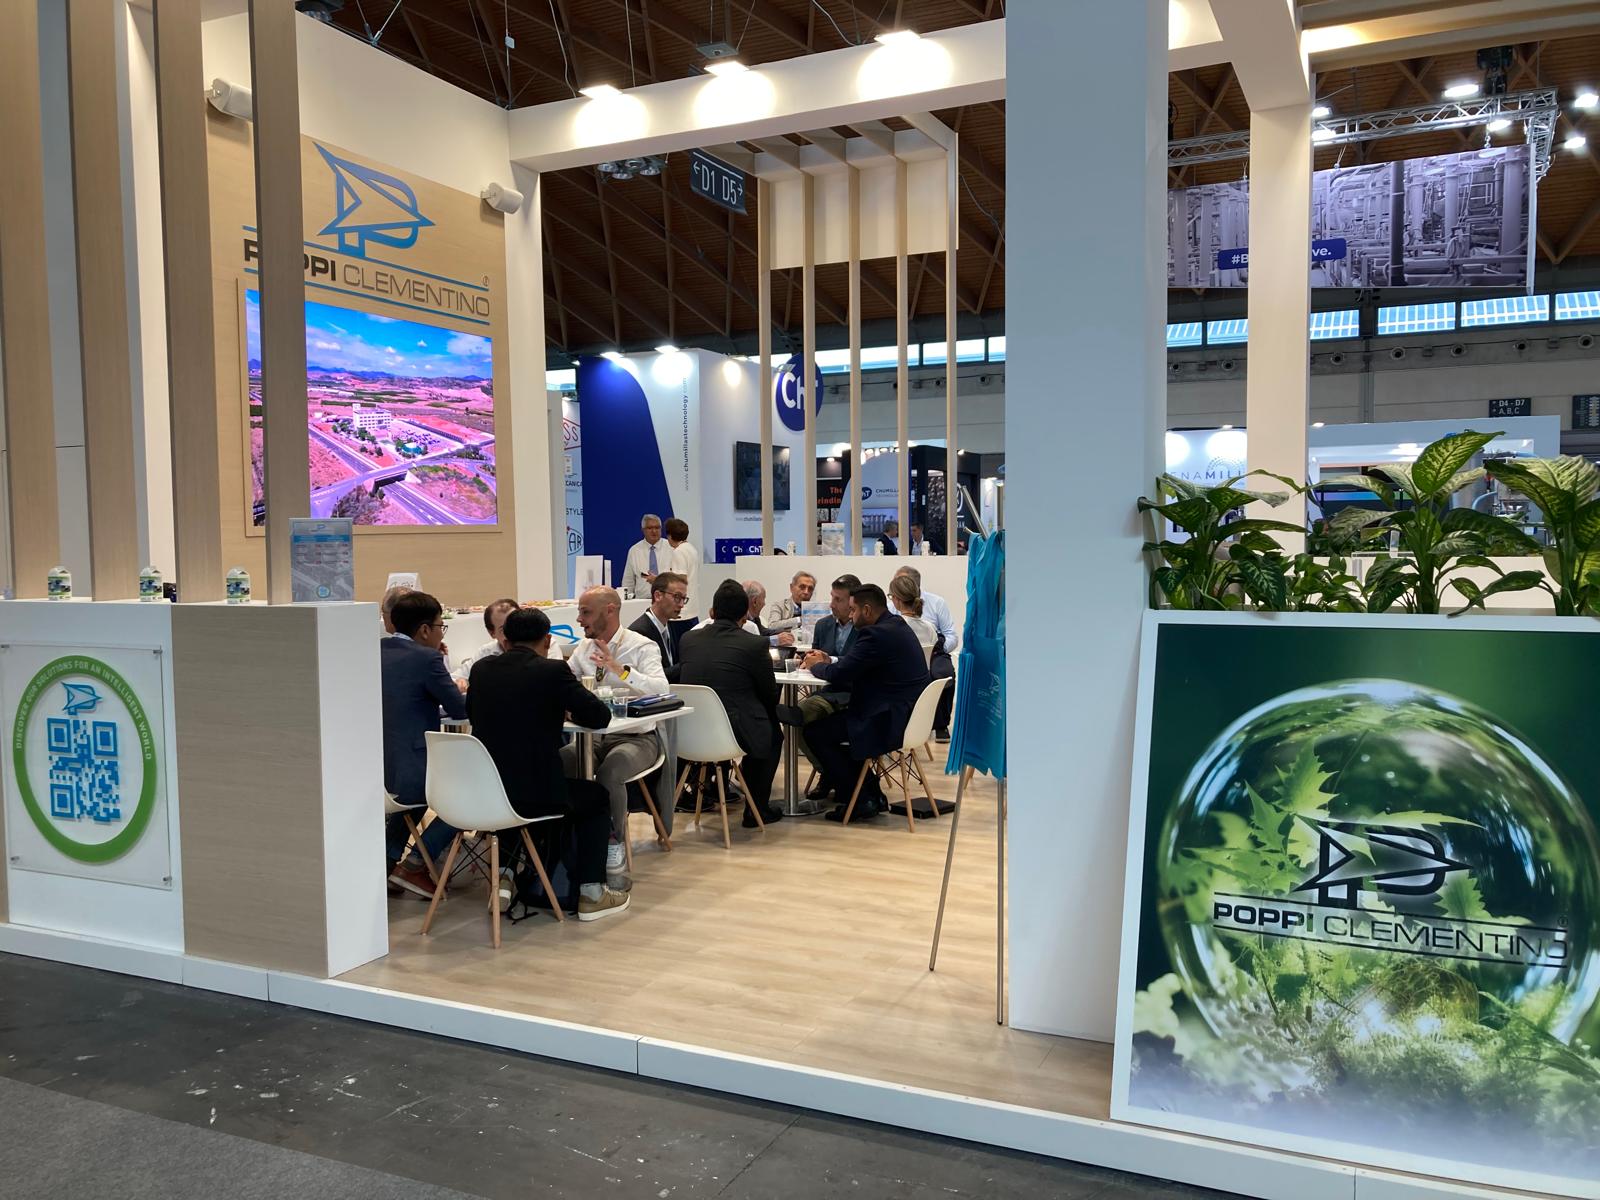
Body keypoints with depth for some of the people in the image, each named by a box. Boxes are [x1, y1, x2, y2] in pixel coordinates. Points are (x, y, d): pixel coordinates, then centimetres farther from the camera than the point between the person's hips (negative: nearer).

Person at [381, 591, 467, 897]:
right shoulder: (426, 658, -14)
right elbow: (460, 709, -6)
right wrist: (459, 690, 15)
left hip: (373, 772, 8)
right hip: (412, 773, -8)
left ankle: (389, 857, 34)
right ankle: (414, 865, 10)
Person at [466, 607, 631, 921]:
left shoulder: (481, 668, 4)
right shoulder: (553, 671, -10)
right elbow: (601, 717, -5)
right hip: (535, 793, -5)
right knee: (597, 797, 22)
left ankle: (505, 876, 30)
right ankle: (591, 893, 20)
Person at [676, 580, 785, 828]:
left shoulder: (688, 639, 4)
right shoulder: (753, 644, -7)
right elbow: (771, 696, 4)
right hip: (735, 735, -5)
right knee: (772, 733, 28)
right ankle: (757, 809, 27)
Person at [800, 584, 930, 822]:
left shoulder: (876, 634, -20)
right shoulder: (897, 625, 13)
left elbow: (839, 673, -18)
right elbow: (854, 666, 20)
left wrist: (816, 666, 2)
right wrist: (826, 662, 12)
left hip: (891, 721, -11)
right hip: (906, 713, 11)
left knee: (815, 732, -4)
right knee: (827, 719, 23)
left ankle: (861, 800, 3)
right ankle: (870, 794, 23)